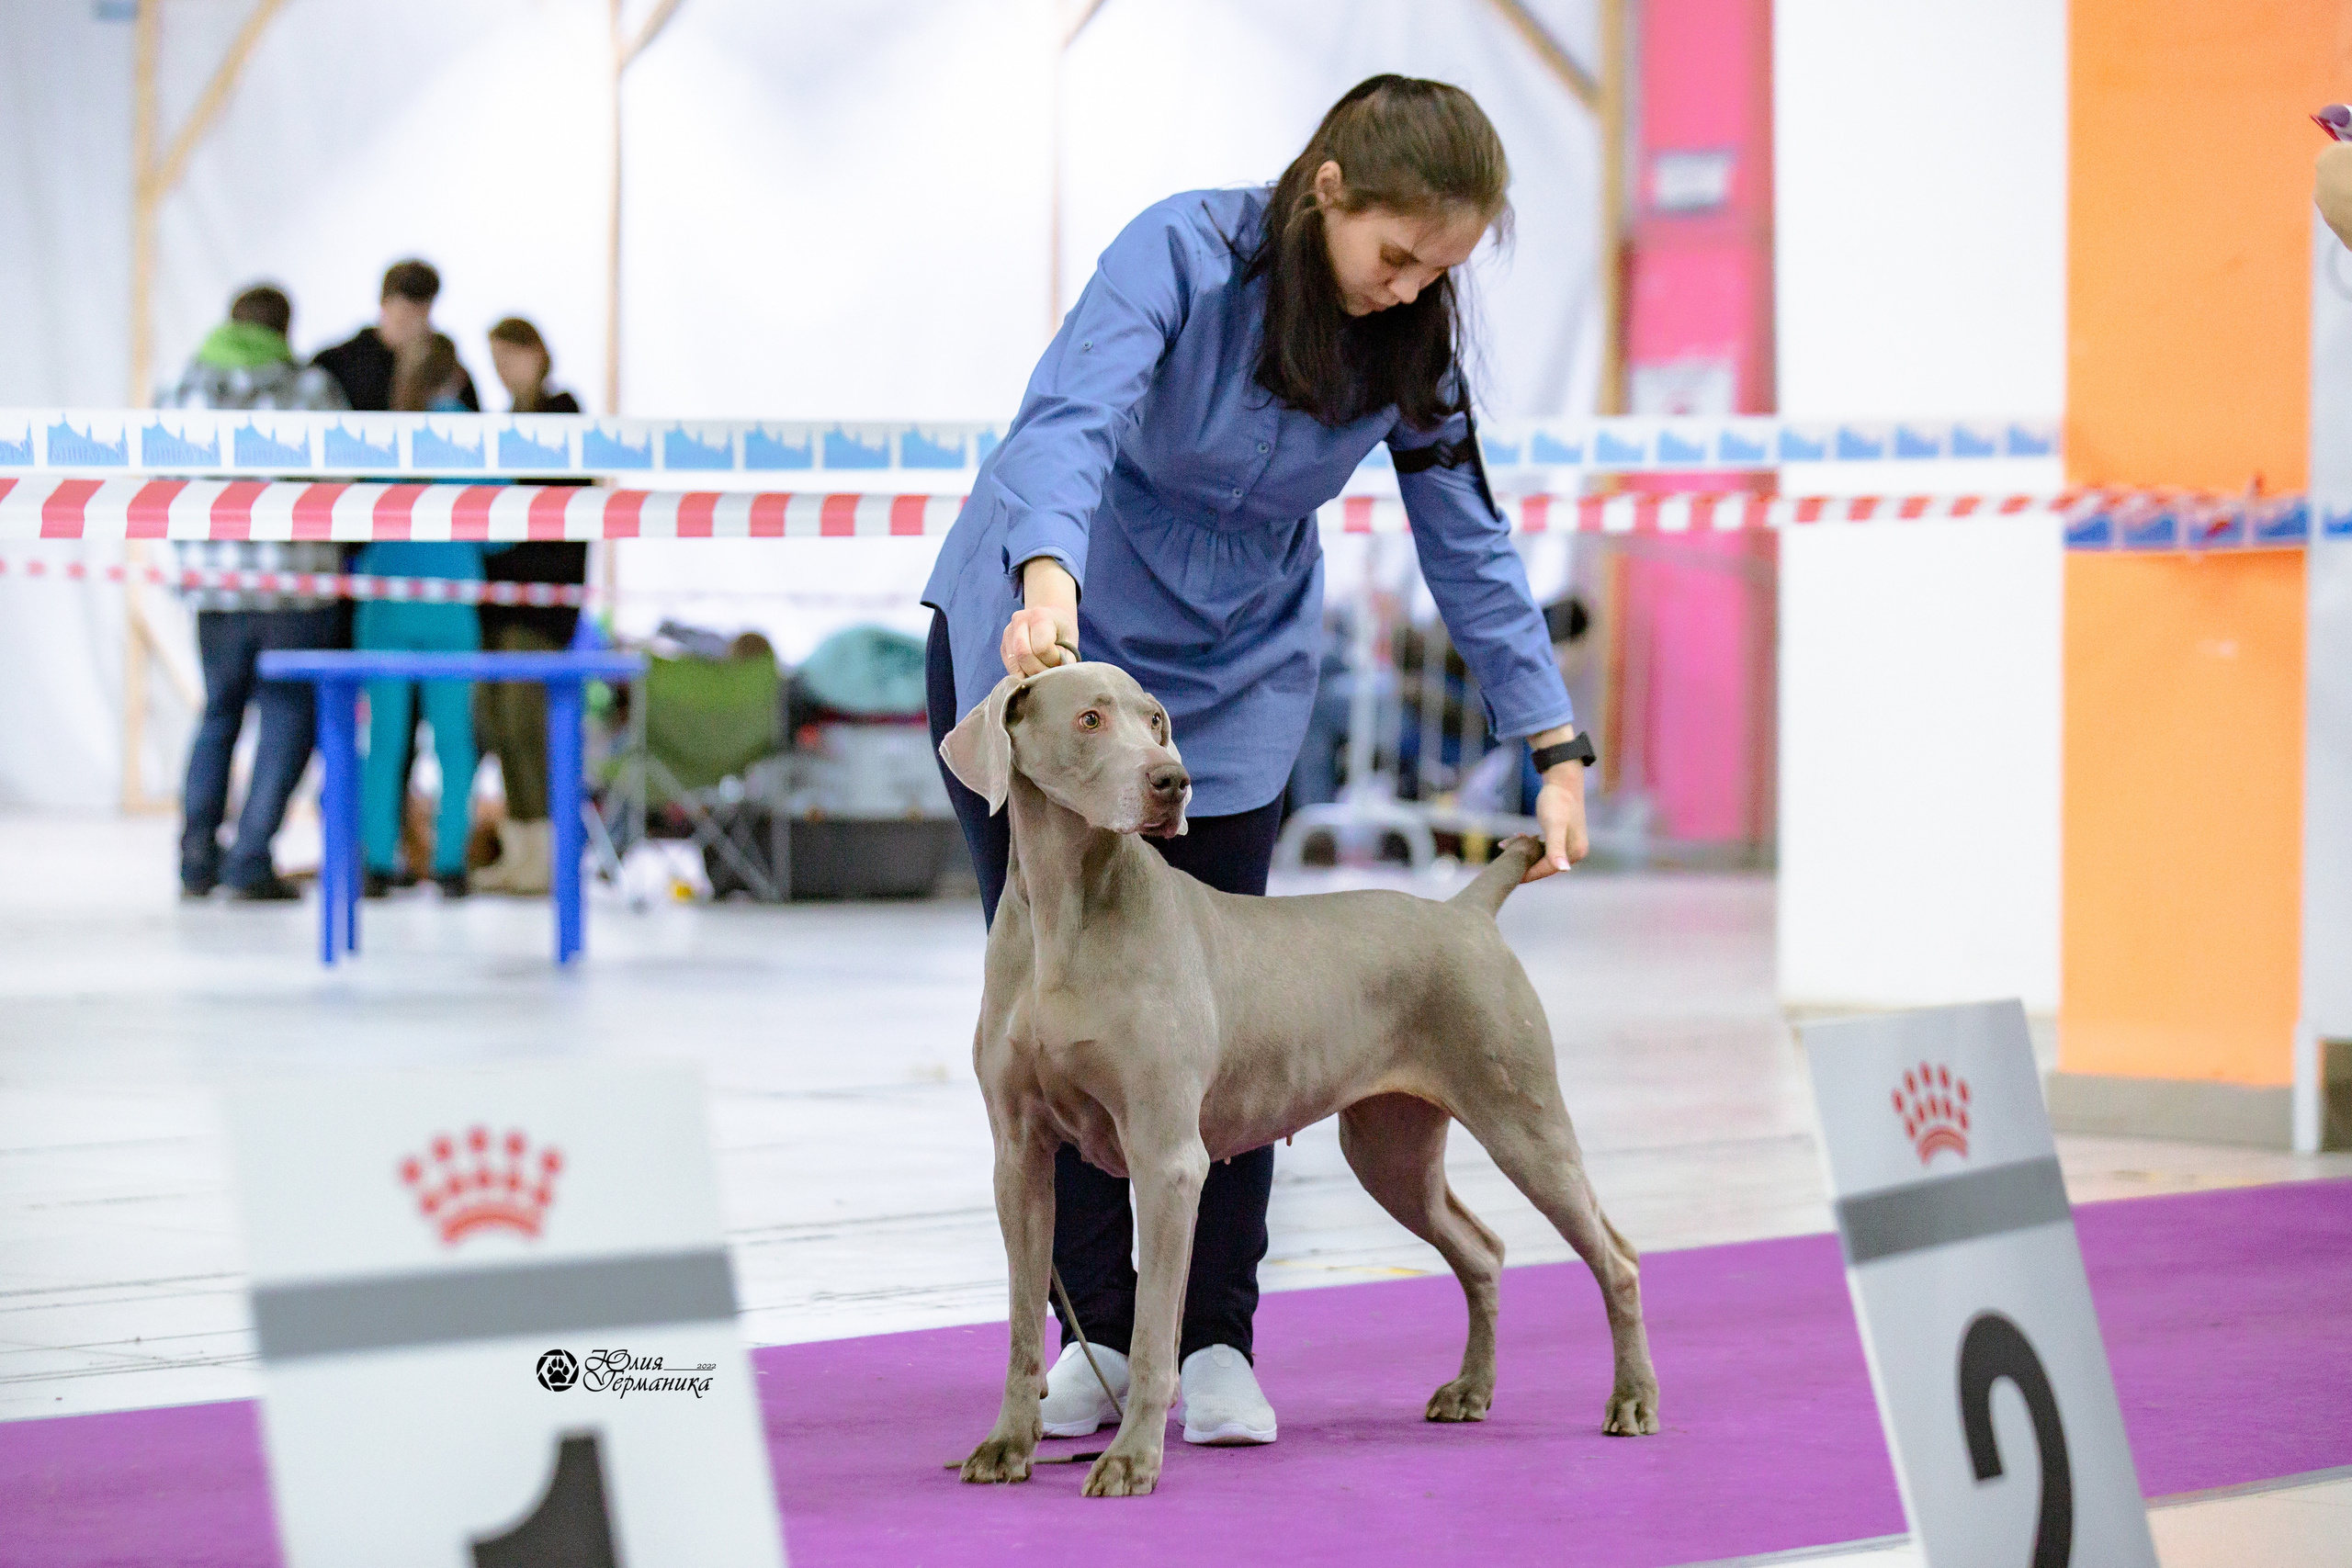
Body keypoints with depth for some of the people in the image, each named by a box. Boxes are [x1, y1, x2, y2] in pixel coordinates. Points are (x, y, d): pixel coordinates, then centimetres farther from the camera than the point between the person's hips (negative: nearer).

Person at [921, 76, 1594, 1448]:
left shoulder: (1413, 341, -11)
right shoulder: (1187, 253, -25)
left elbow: (1470, 546, -4)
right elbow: (1071, 418, -40)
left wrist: (1560, 749, -7)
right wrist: (1051, 580, -59)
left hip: (1234, 676, 3)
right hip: (1045, 640, -3)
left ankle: (1216, 1342, 5)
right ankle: (1096, 1335, 10)